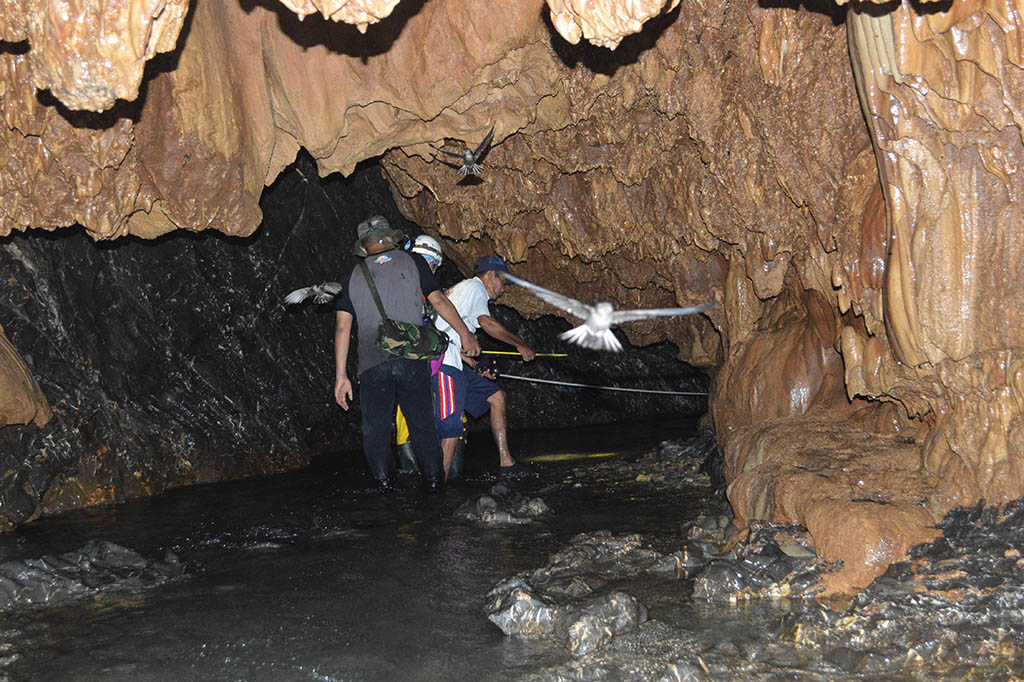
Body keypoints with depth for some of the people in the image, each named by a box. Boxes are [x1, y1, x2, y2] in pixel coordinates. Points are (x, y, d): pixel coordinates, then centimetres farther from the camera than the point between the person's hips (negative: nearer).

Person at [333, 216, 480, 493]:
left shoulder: (352, 277, 12)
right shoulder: (412, 262, 10)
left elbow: (342, 327, 6)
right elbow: (439, 301, 5)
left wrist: (341, 375, 7)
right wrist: (466, 334, 16)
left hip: (371, 363, 0)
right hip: (412, 358, 0)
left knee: (375, 429, 8)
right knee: (422, 424, 10)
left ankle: (386, 487, 3)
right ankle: (434, 482, 11)